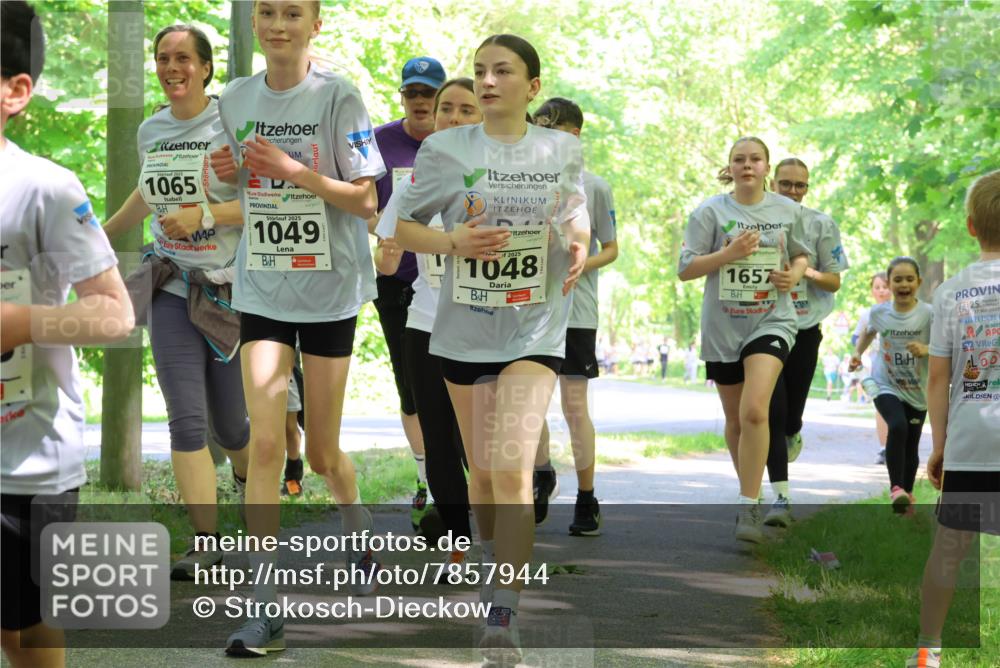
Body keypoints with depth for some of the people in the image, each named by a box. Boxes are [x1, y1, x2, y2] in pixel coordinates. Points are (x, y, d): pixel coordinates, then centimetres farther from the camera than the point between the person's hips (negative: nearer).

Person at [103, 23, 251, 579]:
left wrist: (205, 214, -25)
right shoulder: (150, 131, 8)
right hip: (173, 291, 3)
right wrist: (102, 234, 39)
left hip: (232, 291, -3)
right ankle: (204, 545, -6)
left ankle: (247, 477, 45)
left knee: (229, 425, 9)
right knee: (187, 422, -9)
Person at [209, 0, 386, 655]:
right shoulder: (235, 99, 4)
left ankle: (361, 532, 40)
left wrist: (295, 171, -23)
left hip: (330, 290, -2)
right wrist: (226, 173, -6)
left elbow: (365, 201, -10)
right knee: (265, 442, -10)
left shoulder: (339, 97, -8)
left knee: (323, 453, 8)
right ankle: (265, 605, -8)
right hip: (262, 290, 2)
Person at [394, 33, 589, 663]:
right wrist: (454, 241, -16)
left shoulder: (564, 150, 2)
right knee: (482, 471, 14)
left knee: (512, 470, -16)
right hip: (465, 328, 2)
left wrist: (580, 246, -5)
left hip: (536, 330, -2)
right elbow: (404, 228, 4)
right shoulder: (445, 149, -2)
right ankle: (496, 562, 41)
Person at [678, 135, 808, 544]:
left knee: (755, 411, -21)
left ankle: (748, 509, -18)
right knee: (735, 419, 12)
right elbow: (685, 269, -4)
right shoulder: (710, 211, -1)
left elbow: (801, 255, 21)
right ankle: (750, 492, 34)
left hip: (771, 321, -1)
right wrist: (728, 253, -18)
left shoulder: (789, 211, 4)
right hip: (722, 326, 1)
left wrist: (794, 274, -2)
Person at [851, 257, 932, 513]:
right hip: (886, 387, 0)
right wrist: (857, 353, 2)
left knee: (911, 445, 9)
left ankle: (907, 493, 31)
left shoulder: (928, 314, -14)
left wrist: (926, 349, -29)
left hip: (917, 392, 1)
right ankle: (896, 488, -23)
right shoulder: (879, 312, -6)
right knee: (898, 427, -28)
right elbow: (869, 332, 17)